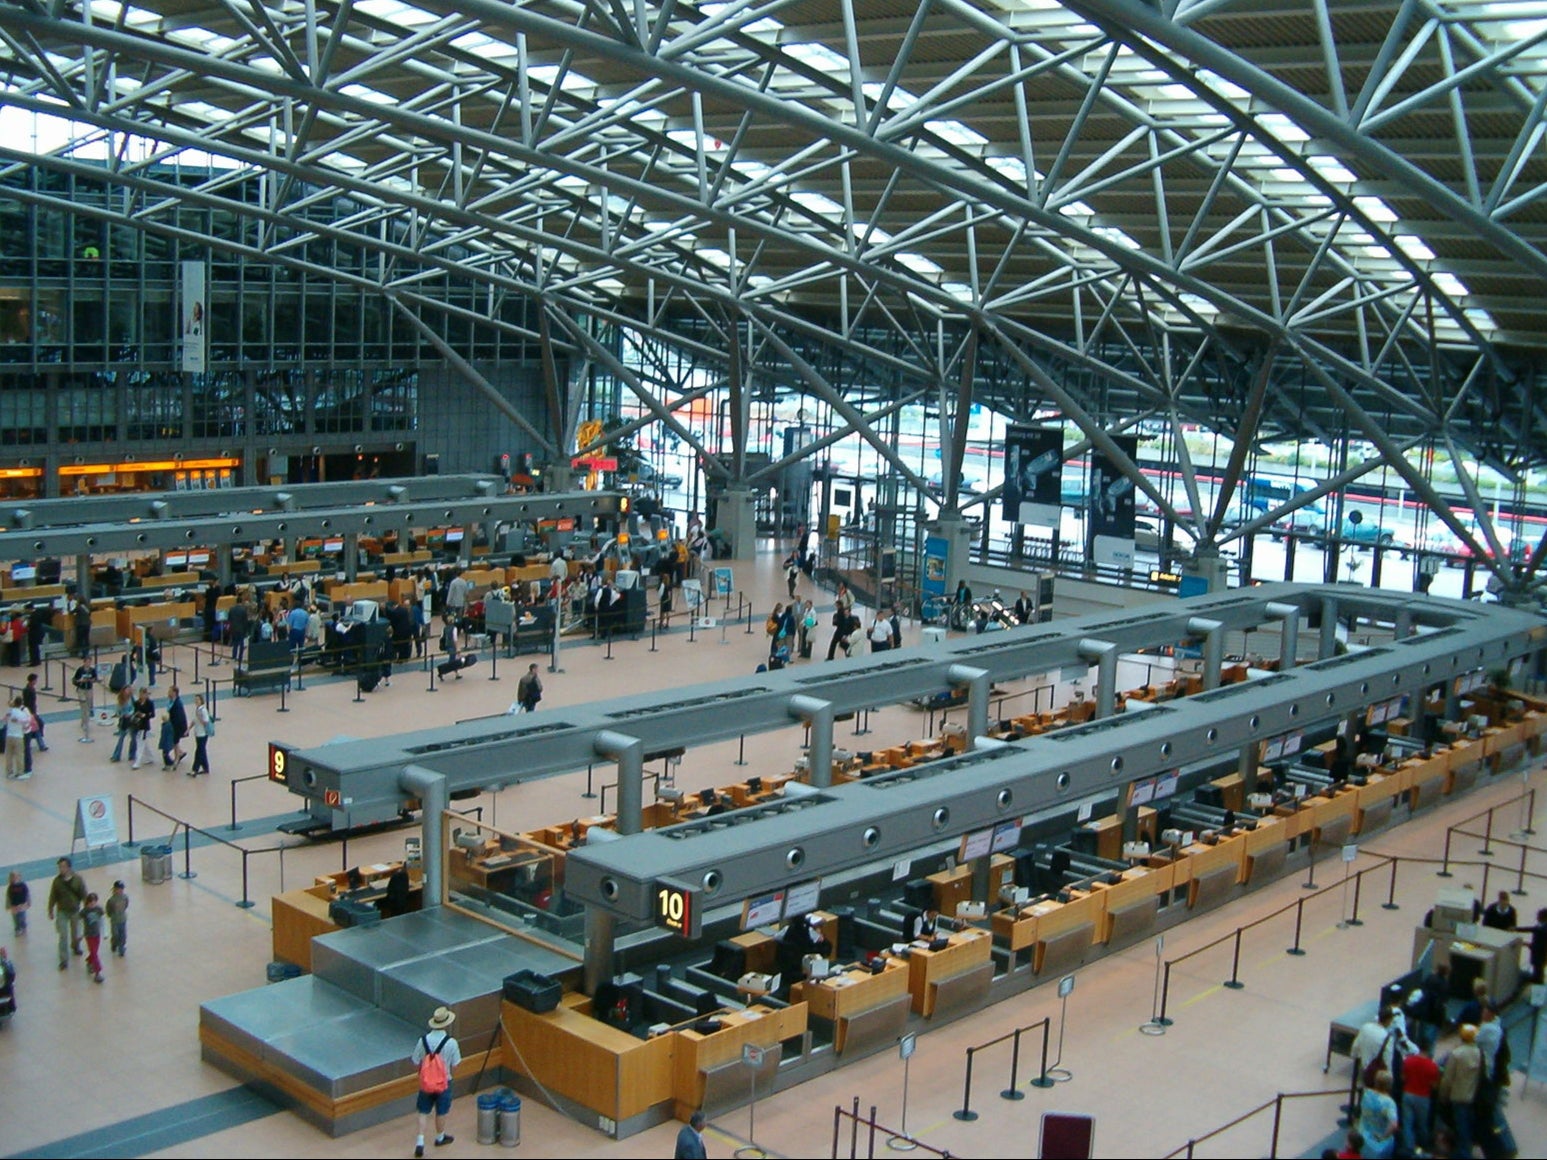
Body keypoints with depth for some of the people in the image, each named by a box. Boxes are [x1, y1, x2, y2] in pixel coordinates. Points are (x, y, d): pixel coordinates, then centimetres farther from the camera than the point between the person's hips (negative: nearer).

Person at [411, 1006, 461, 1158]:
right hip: (444, 1083, -1)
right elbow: (454, 1067, -11)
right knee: (441, 1112, 19)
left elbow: (416, 1063, -5)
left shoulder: (423, 1041, -14)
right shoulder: (451, 1043, -20)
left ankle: (420, 1142, 8)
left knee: (424, 1113, 15)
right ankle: (440, 1137, 39)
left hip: (426, 1083, 1)